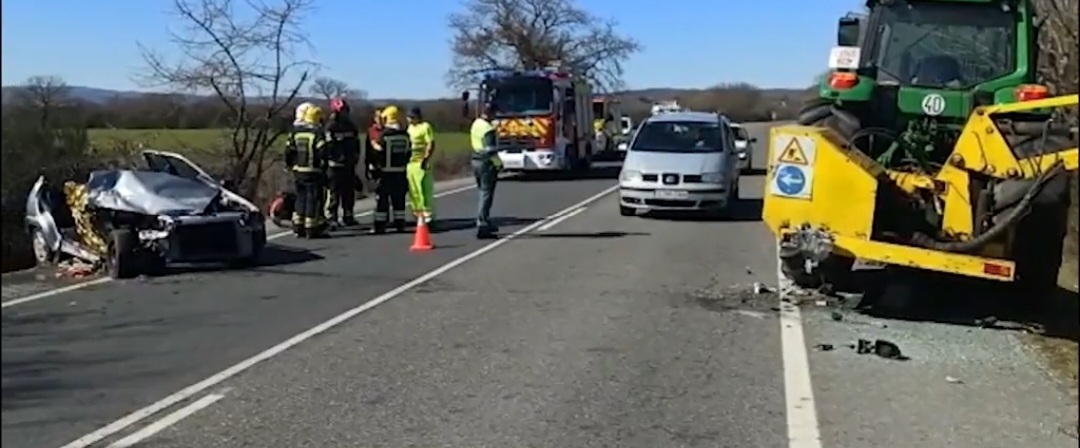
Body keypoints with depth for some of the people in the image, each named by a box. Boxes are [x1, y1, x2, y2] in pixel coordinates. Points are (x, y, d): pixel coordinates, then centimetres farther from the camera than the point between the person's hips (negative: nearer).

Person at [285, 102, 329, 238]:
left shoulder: (295, 132, 7)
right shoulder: (317, 132, -11)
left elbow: (288, 151, 9)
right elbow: (322, 152, -18)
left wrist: (290, 166, 19)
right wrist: (323, 166, -6)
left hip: (298, 171, 6)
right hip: (313, 171, -6)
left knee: (301, 197, 15)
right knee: (313, 198, -1)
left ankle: (298, 227, 18)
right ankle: (312, 229, 0)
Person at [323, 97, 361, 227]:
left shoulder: (352, 126, 12)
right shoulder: (330, 127, -9)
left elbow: (356, 145, 18)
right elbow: (328, 147, -14)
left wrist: (355, 159, 11)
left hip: (349, 165, 7)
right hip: (335, 165, -7)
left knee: (349, 192, 11)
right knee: (334, 192, -6)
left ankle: (348, 216, 19)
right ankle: (331, 217, -2)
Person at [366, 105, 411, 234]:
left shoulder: (383, 135, -12)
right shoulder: (405, 135, 4)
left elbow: (377, 154, -11)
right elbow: (408, 153, 11)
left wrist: (372, 167, 2)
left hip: (385, 173, -5)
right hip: (400, 173, 5)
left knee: (382, 200, 0)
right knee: (399, 200, 11)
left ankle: (379, 226, 1)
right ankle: (400, 224, 13)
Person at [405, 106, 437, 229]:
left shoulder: (425, 127, -7)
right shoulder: (410, 127, 18)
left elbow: (431, 145, -14)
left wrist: (426, 159, -22)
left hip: (421, 163, -9)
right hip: (410, 163, 9)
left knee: (425, 190, -10)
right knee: (413, 191, 11)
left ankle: (428, 216, -7)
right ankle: (419, 215, 19)